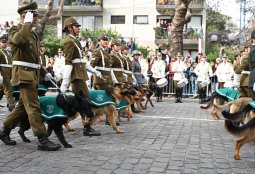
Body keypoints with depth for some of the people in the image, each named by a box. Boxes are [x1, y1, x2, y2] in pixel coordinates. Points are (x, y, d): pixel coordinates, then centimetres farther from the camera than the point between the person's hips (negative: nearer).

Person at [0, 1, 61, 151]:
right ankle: (43, 140, -9)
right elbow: (19, 39, -31)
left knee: (23, 105, 14)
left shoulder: (33, 34, 21)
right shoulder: (15, 30, -5)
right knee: (33, 107, -10)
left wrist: (44, 72, 21)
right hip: (24, 74, -9)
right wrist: (27, 23, -20)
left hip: (33, 74, 9)